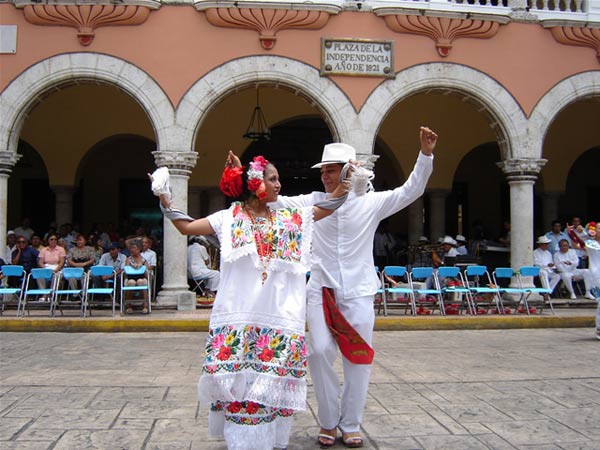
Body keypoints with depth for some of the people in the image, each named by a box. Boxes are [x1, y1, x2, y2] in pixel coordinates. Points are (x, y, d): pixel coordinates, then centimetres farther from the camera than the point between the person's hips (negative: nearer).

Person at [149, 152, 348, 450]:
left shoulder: (289, 219, 13)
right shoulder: (229, 218, 6)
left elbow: (327, 207, 14)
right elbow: (186, 227, 4)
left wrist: (346, 181, 2)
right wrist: (164, 199, -2)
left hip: (279, 314, 2)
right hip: (238, 315, -2)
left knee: (274, 380, 3)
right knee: (238, 379, -1)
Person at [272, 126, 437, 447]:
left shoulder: (370, 203, 2)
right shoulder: (313, 202, 5)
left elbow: (410, 191, -2)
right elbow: (275, 200, 5)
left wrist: (425, 155, -13)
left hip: (358, 293, 0)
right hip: (321, 291, 0)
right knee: (320, 353, -8)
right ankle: (328, 422, 11)